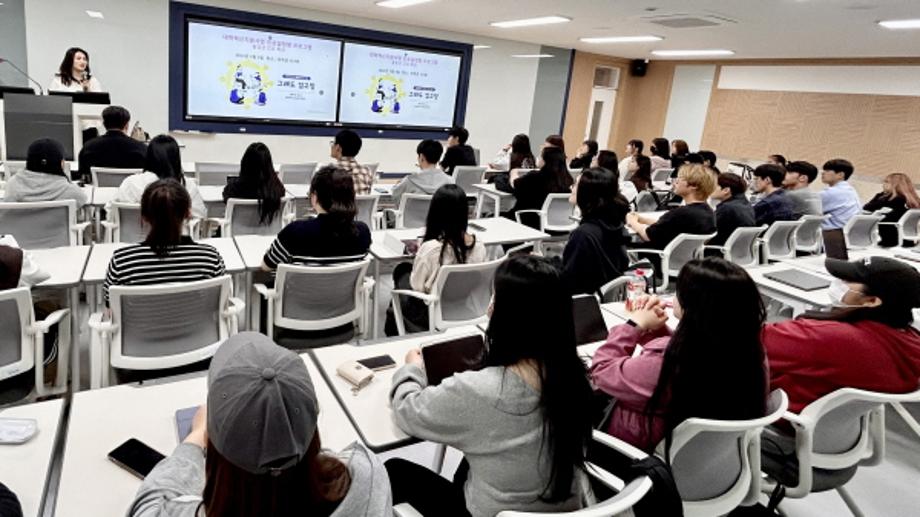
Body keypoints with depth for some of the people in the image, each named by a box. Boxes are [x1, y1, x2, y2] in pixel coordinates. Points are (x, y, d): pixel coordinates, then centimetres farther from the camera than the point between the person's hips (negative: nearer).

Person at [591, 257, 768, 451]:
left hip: (649, 451, -6)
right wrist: (656, 328, -9)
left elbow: (601, 369, -21)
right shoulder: (752, 353, -20)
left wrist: (636, 325, -13)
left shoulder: (663, 365, -41)